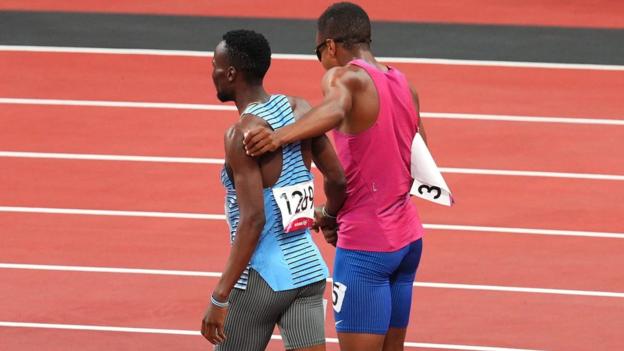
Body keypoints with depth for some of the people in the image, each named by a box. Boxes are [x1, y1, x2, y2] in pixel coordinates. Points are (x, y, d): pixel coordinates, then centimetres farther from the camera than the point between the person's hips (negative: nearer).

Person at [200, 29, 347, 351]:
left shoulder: (243, 134, -16)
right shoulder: (298, 110, 4)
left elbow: (252, 220, -22)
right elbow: (338, 180, 10)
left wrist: (220, 298, -22)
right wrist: (330, 216, 33)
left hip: (263, 276, -6)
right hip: (308, 267, 6)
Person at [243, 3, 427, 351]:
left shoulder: (343, 77, -11)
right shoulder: (404, 84, 13)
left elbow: (334, 110, -35)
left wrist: (280, 136, -52)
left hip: (365, 247, -8)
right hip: (408, 239, 8)